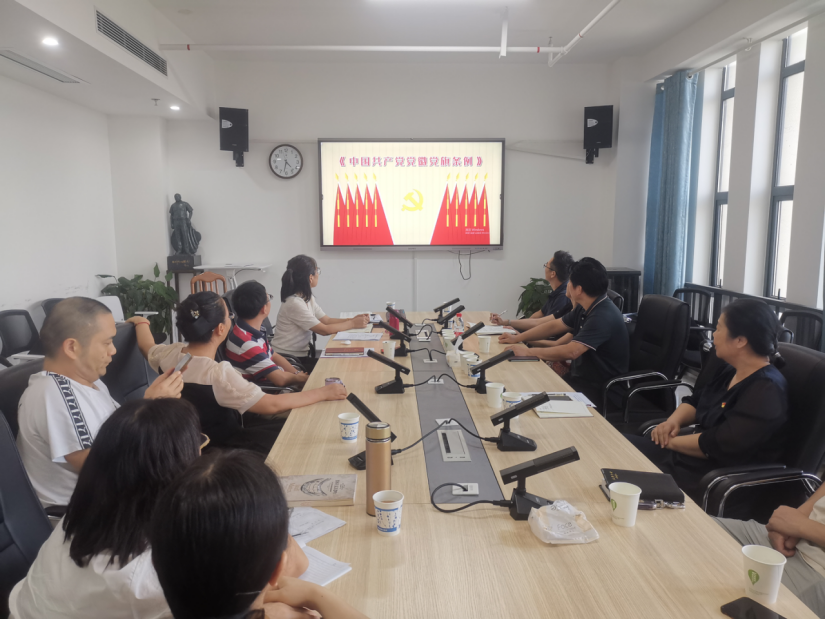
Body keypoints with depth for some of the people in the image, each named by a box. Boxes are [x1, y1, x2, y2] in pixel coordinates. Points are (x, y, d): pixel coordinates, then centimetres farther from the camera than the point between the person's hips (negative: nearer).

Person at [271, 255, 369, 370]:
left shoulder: (308, 298, 7)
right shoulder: (295, 303, -22)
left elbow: (326, 320, 8)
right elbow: (324, 330, -20)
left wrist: (353, 319, -5)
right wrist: (353, 324, -12)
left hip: (301, 355, 9)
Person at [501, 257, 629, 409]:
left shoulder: (604, 317, -26)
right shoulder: (584, 309, 5)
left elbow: (570, 352, -32)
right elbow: (554, 325, 16)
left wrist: (528, 352, -23)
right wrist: (517, 338, 13)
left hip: (598, 391, -8)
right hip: (581, 378, 8)